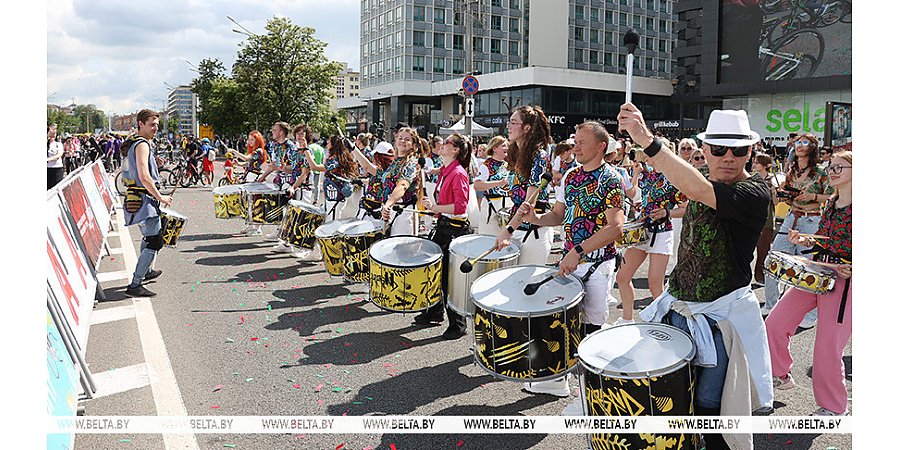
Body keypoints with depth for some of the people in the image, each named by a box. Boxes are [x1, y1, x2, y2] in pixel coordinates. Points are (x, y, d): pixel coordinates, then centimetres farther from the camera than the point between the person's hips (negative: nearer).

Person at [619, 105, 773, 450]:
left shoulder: (754, 192, -19)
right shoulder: (701, 186, 6)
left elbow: (699, 192, -38)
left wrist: (647, 140, -42)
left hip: (720, 317, -7)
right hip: (676, 307, 7)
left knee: (708, 406, 3)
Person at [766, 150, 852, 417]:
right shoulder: (831, 203, 13)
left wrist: (852, 269, -23)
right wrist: (803, 240, 4)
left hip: (843, 278, -7)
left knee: (828, 347, -3)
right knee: (774, 324, 5)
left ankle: (833, 406, 18)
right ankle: (782, 375, 26)